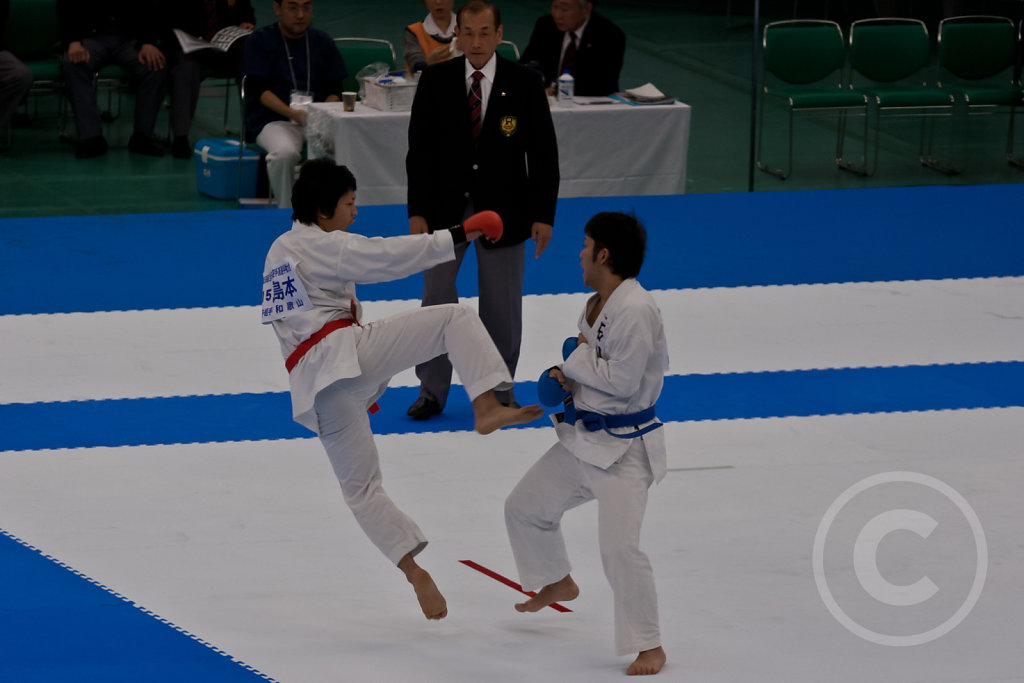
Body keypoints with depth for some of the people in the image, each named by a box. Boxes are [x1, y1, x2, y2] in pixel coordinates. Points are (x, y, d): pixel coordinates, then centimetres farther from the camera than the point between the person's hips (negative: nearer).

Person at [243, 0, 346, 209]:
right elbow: (259, 89, -5)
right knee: (285, 153, -37)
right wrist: (293, 114, -20)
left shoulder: (323, 42, 16)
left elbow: (335, 90, 13)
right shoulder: (259, 41, 5)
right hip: (274, 119, -3)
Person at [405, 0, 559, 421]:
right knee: (436, 302, 4)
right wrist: (418, 211, -7)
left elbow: (543, 153, -2)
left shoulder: (523, 85, -5)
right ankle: (432, 391, 15)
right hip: (445, 208, 1)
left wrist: (542, 214, -7)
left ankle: (500, 390, 21)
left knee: (502, 305, 7)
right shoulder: (436, 81, -3)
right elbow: (419, 149, -1)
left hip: (502, 208, -1)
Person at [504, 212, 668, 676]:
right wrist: (566, 377, -3)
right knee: (524, 508, 22)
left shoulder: (635, 310, -24)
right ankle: (557, 584, 46)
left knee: (619, 547, -20)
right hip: (583, 440, 10)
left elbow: (622, 380, -27)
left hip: (624, 447, -10)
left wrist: (576, 358, -15)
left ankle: (648, 646, -8)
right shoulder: (597, 305, 6)